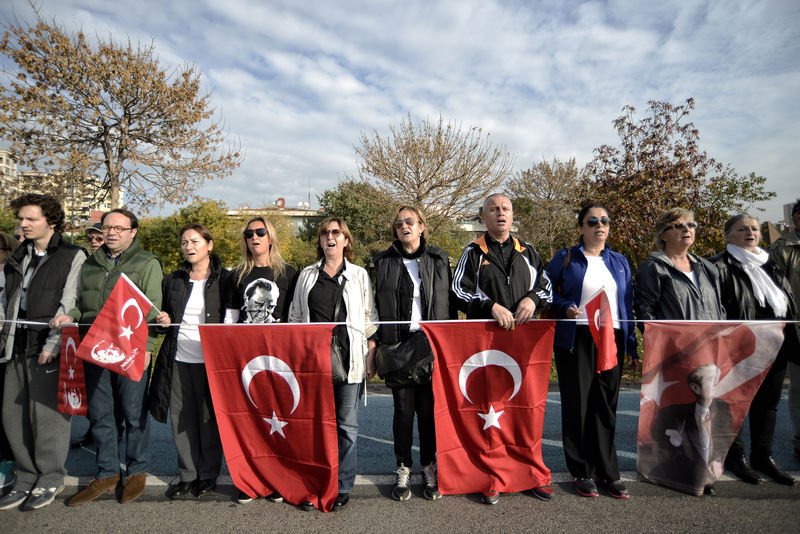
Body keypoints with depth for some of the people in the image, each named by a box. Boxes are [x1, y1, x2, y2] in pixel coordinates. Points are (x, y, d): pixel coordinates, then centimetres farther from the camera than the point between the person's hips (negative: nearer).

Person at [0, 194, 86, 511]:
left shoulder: (72, 257, -5)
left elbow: (69, 305, -11)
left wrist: (52, 343, -17)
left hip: (48, 347, -7)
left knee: (45, 413, -1)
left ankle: (50, 479, 15)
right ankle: (27, 478, 25)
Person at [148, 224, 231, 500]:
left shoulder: (225, 279, -1)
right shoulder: (173, 280, 12)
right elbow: (166, 317, 20)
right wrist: (163, 321, -1)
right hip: (178, 360, 4)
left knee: (209, 419, 5)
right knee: (182, 419, 9)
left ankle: (208, 476, 21)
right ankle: (188, 475, 25)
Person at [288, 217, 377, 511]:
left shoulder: (359, 275, 7)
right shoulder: (307, 275, 12)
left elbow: (370, 318, 6)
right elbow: (295, 316, 14)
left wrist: (371, 353, -1)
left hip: (349, 358, -1)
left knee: (346, 424, 4)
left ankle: (343, 487, 18)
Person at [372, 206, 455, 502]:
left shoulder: (439, 259, 8)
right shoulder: (384, 261, 6)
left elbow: (449, 303, 7)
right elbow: (376, 305, 5)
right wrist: (375, 344, -1)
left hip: (432, 347, 1)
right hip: (398, 348, 0)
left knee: (429, 411, 7)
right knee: (403, 411, 6)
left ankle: (429, 469, 24)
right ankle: (403, 470, 22)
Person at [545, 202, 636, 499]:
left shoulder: (619, 261, 15)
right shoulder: (566, 258, 3)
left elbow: (628, 305, 14)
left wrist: (632, 346, 10)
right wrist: (565, 308, -16)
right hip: (576, 340, -3)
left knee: (606, 406, 7)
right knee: (577, 405, 1)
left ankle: (608, 472, 19)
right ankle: (582, 472, 14)